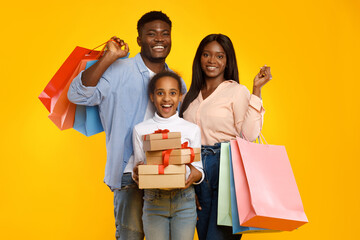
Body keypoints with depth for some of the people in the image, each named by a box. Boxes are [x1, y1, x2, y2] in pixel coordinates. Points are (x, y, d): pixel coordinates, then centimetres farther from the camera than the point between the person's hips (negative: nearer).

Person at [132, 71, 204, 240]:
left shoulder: (192, 129, 4)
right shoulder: (140, 130, 4)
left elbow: (198, 167, 6)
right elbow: (138, 168, 8)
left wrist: (196, 175, -17)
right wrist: (137, 174, -14)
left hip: (184, 201, 0)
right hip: (153, 201, 0)